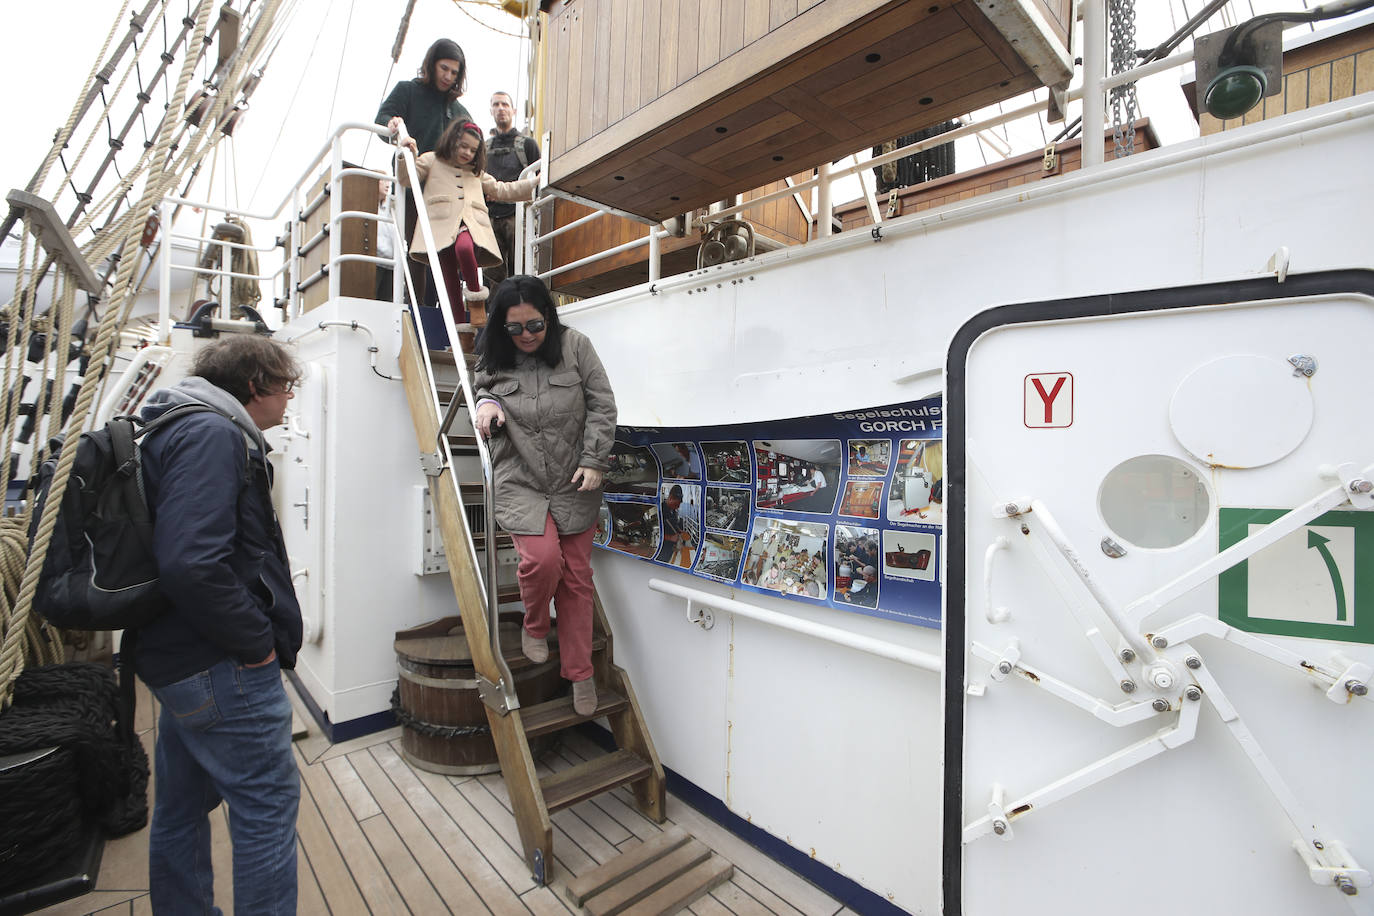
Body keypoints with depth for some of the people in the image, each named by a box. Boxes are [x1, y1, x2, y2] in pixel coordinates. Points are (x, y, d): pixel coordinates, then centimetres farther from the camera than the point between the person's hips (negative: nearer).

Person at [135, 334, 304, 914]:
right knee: (269, 803, 1)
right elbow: (192, 565, -29)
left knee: (183, 803, 22)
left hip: (180, 662, 11)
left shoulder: (184, 430, 16)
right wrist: (256, 642, -17)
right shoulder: (212, 434, -17)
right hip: (222, 668, -11)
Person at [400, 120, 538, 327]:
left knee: (464, 248, -38)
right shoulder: (432, 161, 24)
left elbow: (502, 190, 36)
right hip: (442, 224, -1)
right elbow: (406, 177, 15)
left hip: (472, 224, 1)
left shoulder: (477, 172, 34)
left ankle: (476, 295, -19)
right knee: (450, 285, -14)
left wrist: (534, 184, 31)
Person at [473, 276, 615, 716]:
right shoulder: (492, 358, 2)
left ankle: (579, 673, 23)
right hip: (520, 481, 0)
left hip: (575, 482, 0)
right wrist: (486, 403, -4)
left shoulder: (575, 346, -4)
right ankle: (534, 627, 17)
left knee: (576, 575, 5)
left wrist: (594, 462, -10)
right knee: (542, 558, -20)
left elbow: (602, 405, -3)